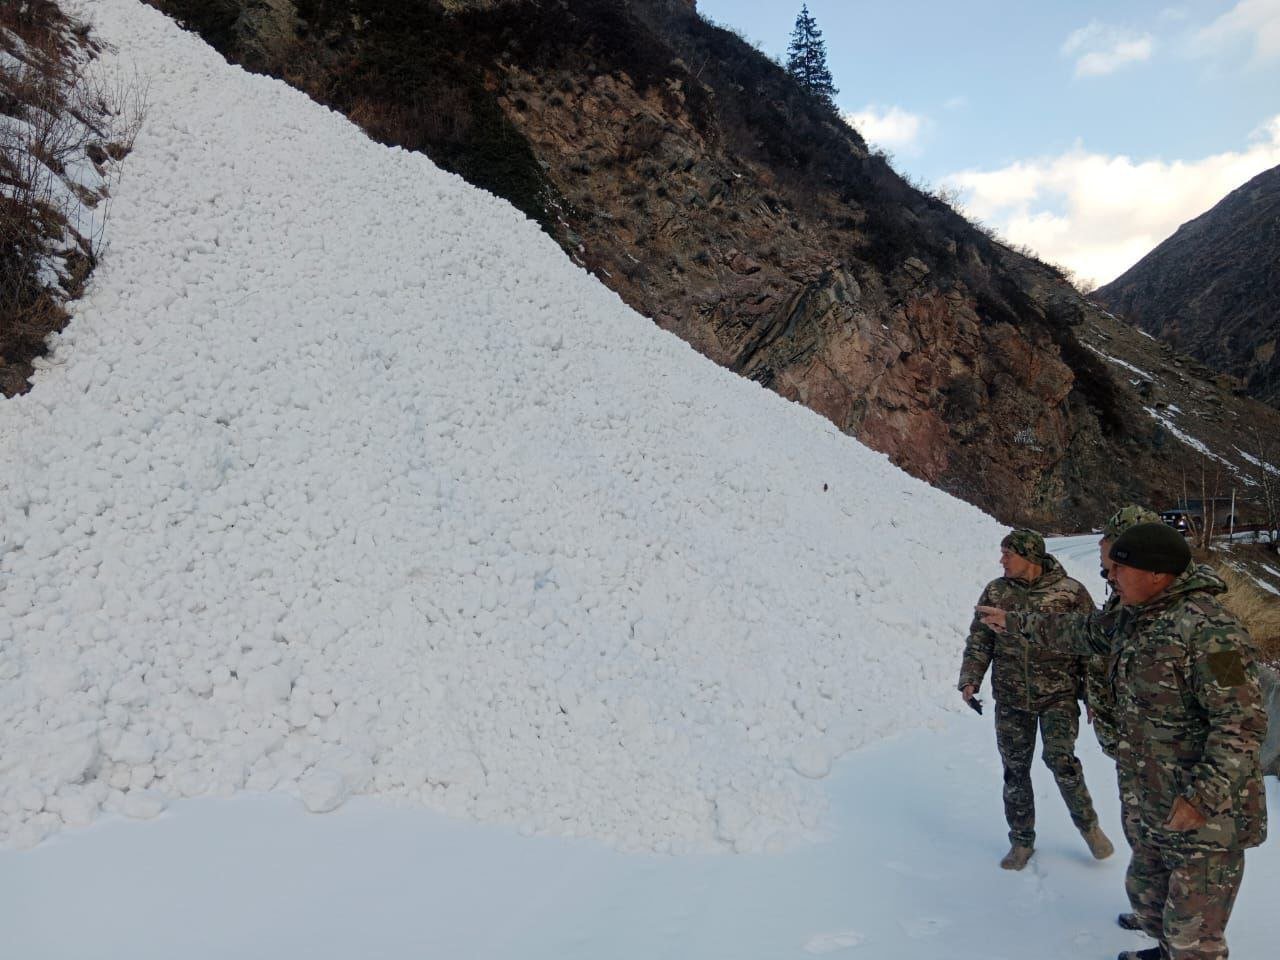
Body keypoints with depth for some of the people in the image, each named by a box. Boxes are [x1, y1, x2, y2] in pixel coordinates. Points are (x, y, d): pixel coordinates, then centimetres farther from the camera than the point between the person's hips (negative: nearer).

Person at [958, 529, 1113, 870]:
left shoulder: (1070, 592, -7)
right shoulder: (995, 592, 1)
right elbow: (979, 640, 4)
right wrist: (970, 678, -8)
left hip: (1059, 694, -3)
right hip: (1011, 698, 3)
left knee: (1060, 759, -15)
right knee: (1015, 768, 7)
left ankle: (1088, 824, 13)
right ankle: (1022, 840, 24)